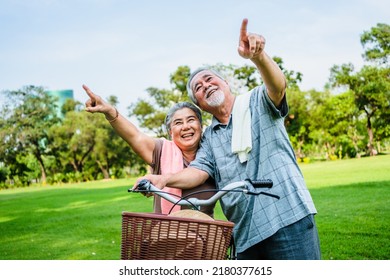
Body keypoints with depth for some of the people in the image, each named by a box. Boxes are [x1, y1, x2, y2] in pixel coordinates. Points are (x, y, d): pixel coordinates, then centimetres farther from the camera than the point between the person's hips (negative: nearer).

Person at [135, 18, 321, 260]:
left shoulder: (258, 102, 5)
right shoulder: (209, 138, 17)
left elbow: (278, 86, -16)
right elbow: (199, 170, 2)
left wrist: (257, 56, -37)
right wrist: (164, 179, -18)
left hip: (289, 218, -5)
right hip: (246, 233, 5)